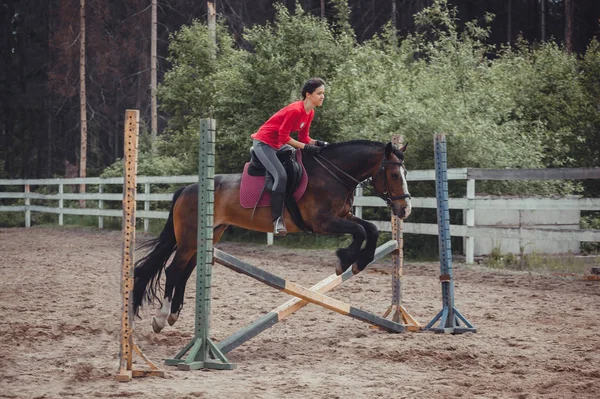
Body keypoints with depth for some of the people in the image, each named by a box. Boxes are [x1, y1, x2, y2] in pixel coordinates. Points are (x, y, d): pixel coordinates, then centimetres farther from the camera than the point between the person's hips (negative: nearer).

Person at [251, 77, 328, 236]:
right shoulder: (295, 110, -26)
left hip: (279, 145, 10)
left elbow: (303, 137, 7)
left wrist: (317, 143, -11)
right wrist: (306, 147, -25)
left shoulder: (310, 113, 2)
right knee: (281, 176, -24)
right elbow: (283, 137, -24)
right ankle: (277, 220, -20)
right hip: (264, 143, -10)